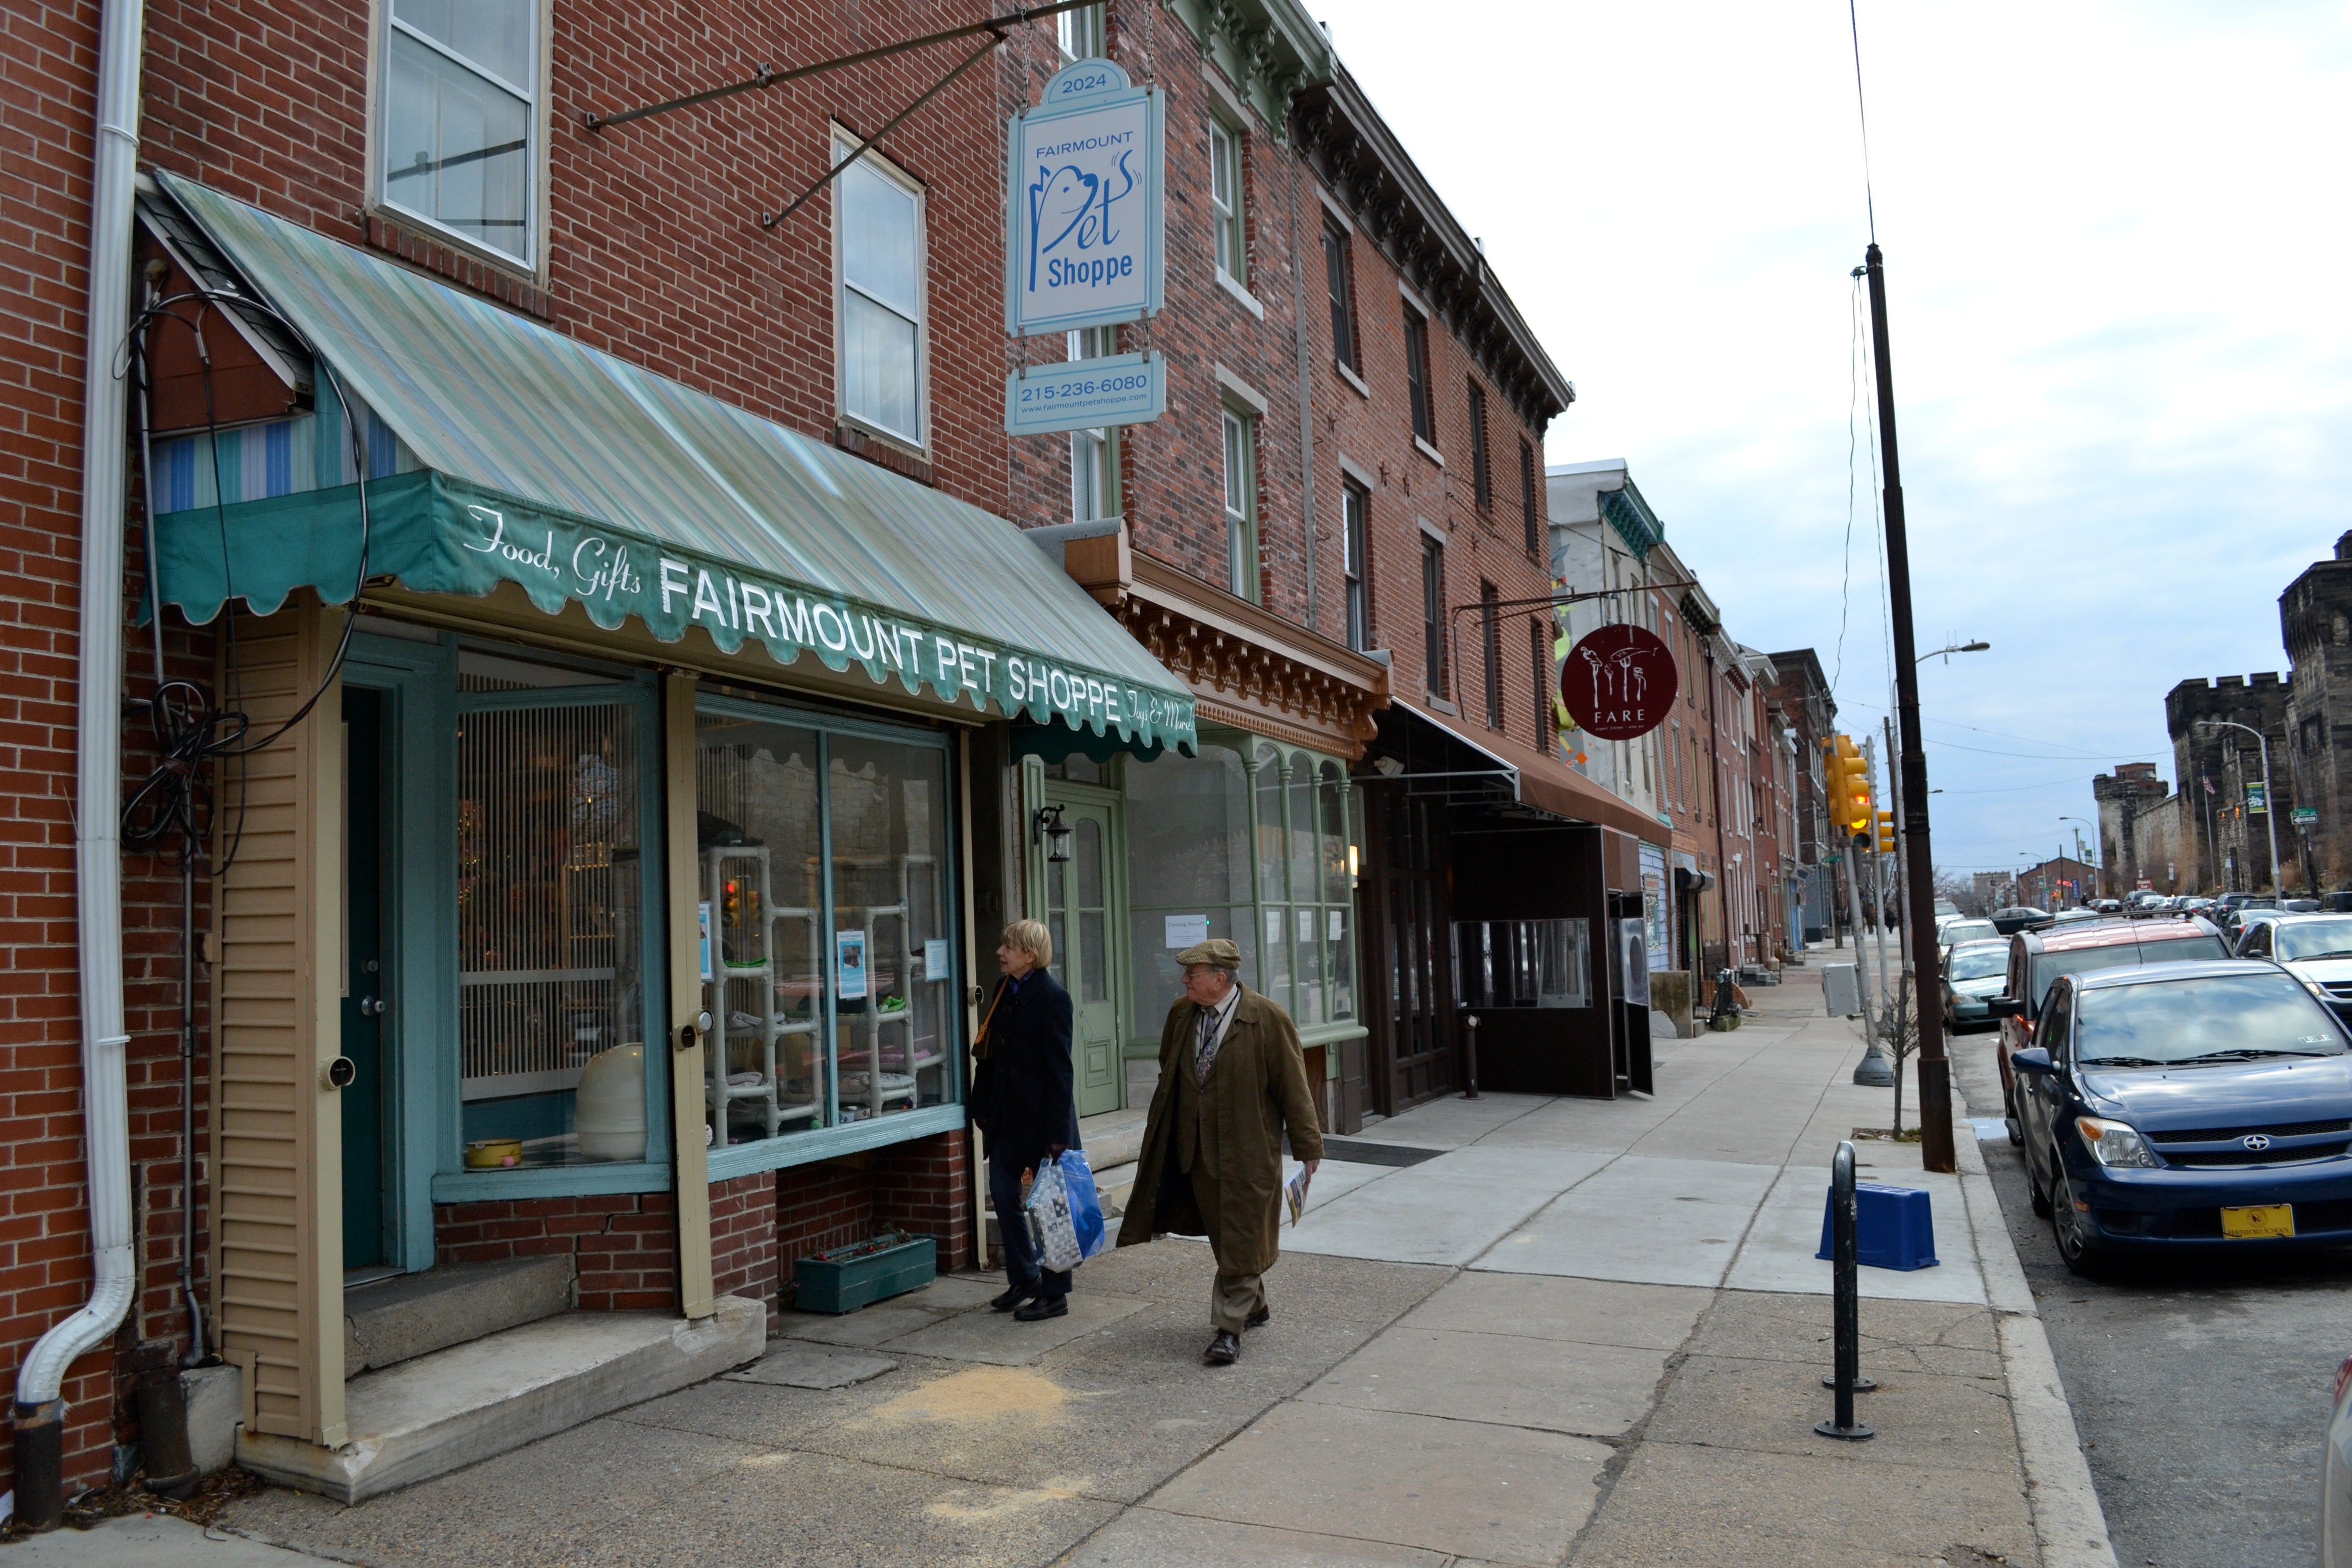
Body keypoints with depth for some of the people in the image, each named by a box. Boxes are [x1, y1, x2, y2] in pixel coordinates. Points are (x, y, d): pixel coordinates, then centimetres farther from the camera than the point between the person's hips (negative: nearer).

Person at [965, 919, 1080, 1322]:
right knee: (1003, 1194, 13)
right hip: (1007, 1112, 8)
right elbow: (989, 1054, 13)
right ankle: (1024, 1280, 28)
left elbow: (1059, 1067, -17)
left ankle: (1054, 1295, 13)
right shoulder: (1004, 991, 8)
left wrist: (1057, 1133, -18)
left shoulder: (1052, 997, -15)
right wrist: (982, 1108, 10)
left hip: (1041, 1113, -8)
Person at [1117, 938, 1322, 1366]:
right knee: (1222, 1237, 15)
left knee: (1240, 1242, -1)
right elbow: (1169, 1077, 15)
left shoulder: (1267, 1018, -12)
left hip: (1248, 1151, -5)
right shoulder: (1181, 1014, 4)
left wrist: (1307, 1146, -7)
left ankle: (1229, 1330, 5)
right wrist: (1161, 1136, 15)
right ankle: (1254, 1305, 35)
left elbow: (1293, 1086, -9)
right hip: (1197, 1148, 6)